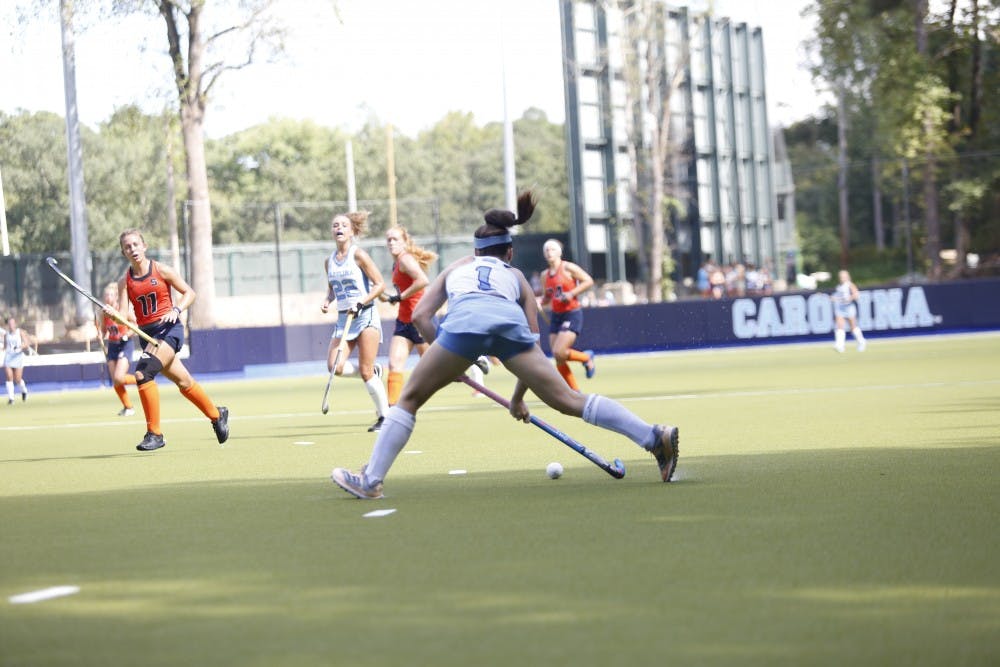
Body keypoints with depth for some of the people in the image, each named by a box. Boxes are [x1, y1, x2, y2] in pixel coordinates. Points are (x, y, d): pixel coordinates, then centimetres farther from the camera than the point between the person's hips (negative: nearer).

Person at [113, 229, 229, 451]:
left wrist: (176, 310, -16)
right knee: (183, 382, 15)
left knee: (143, 373, -24)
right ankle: (217, 415, 39)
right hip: (147, 333, 5)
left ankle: (154, 433, -17)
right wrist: (112, 314, -27)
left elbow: (189, 293, 1)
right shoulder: (125, 281, 4)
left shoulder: (161, 270, -4)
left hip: (169, 329, -5)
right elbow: (124, 315, -5)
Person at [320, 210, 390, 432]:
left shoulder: (358, 255, -7)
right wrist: (327, 301, 3)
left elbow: (380, 284, -8)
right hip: (343, 319, 6)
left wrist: (361, 303, -18)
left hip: (365, 315, -6)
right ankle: (373, 371, 17)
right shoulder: (329, 261, 11)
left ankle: (384, 416, 2)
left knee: (365, 372, -9)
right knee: (334, 367, -11)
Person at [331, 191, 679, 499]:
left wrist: (445, 361, 32)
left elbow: (420, 315, 24)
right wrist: (518, 398, 37)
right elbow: (533, 343, 30)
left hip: (464, 321, -1)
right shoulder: (516, 276, 37)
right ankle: (655, 437, -5)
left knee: (409, 399, 13)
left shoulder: (457, 267, 38)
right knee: (568, 400, 3)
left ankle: (370, 480, 6)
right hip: (510, 322, 2)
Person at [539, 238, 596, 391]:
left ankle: (587, 357, 9)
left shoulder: (568, 268, -7)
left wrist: (571, 293, -18)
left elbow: (589, 281, -8)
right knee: (558, 360, 0)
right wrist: (539, 302, 0)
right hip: (556, 316, 6)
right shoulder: (545, 275, 10)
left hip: (572, 314, -6)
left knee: (559, 353, -20)